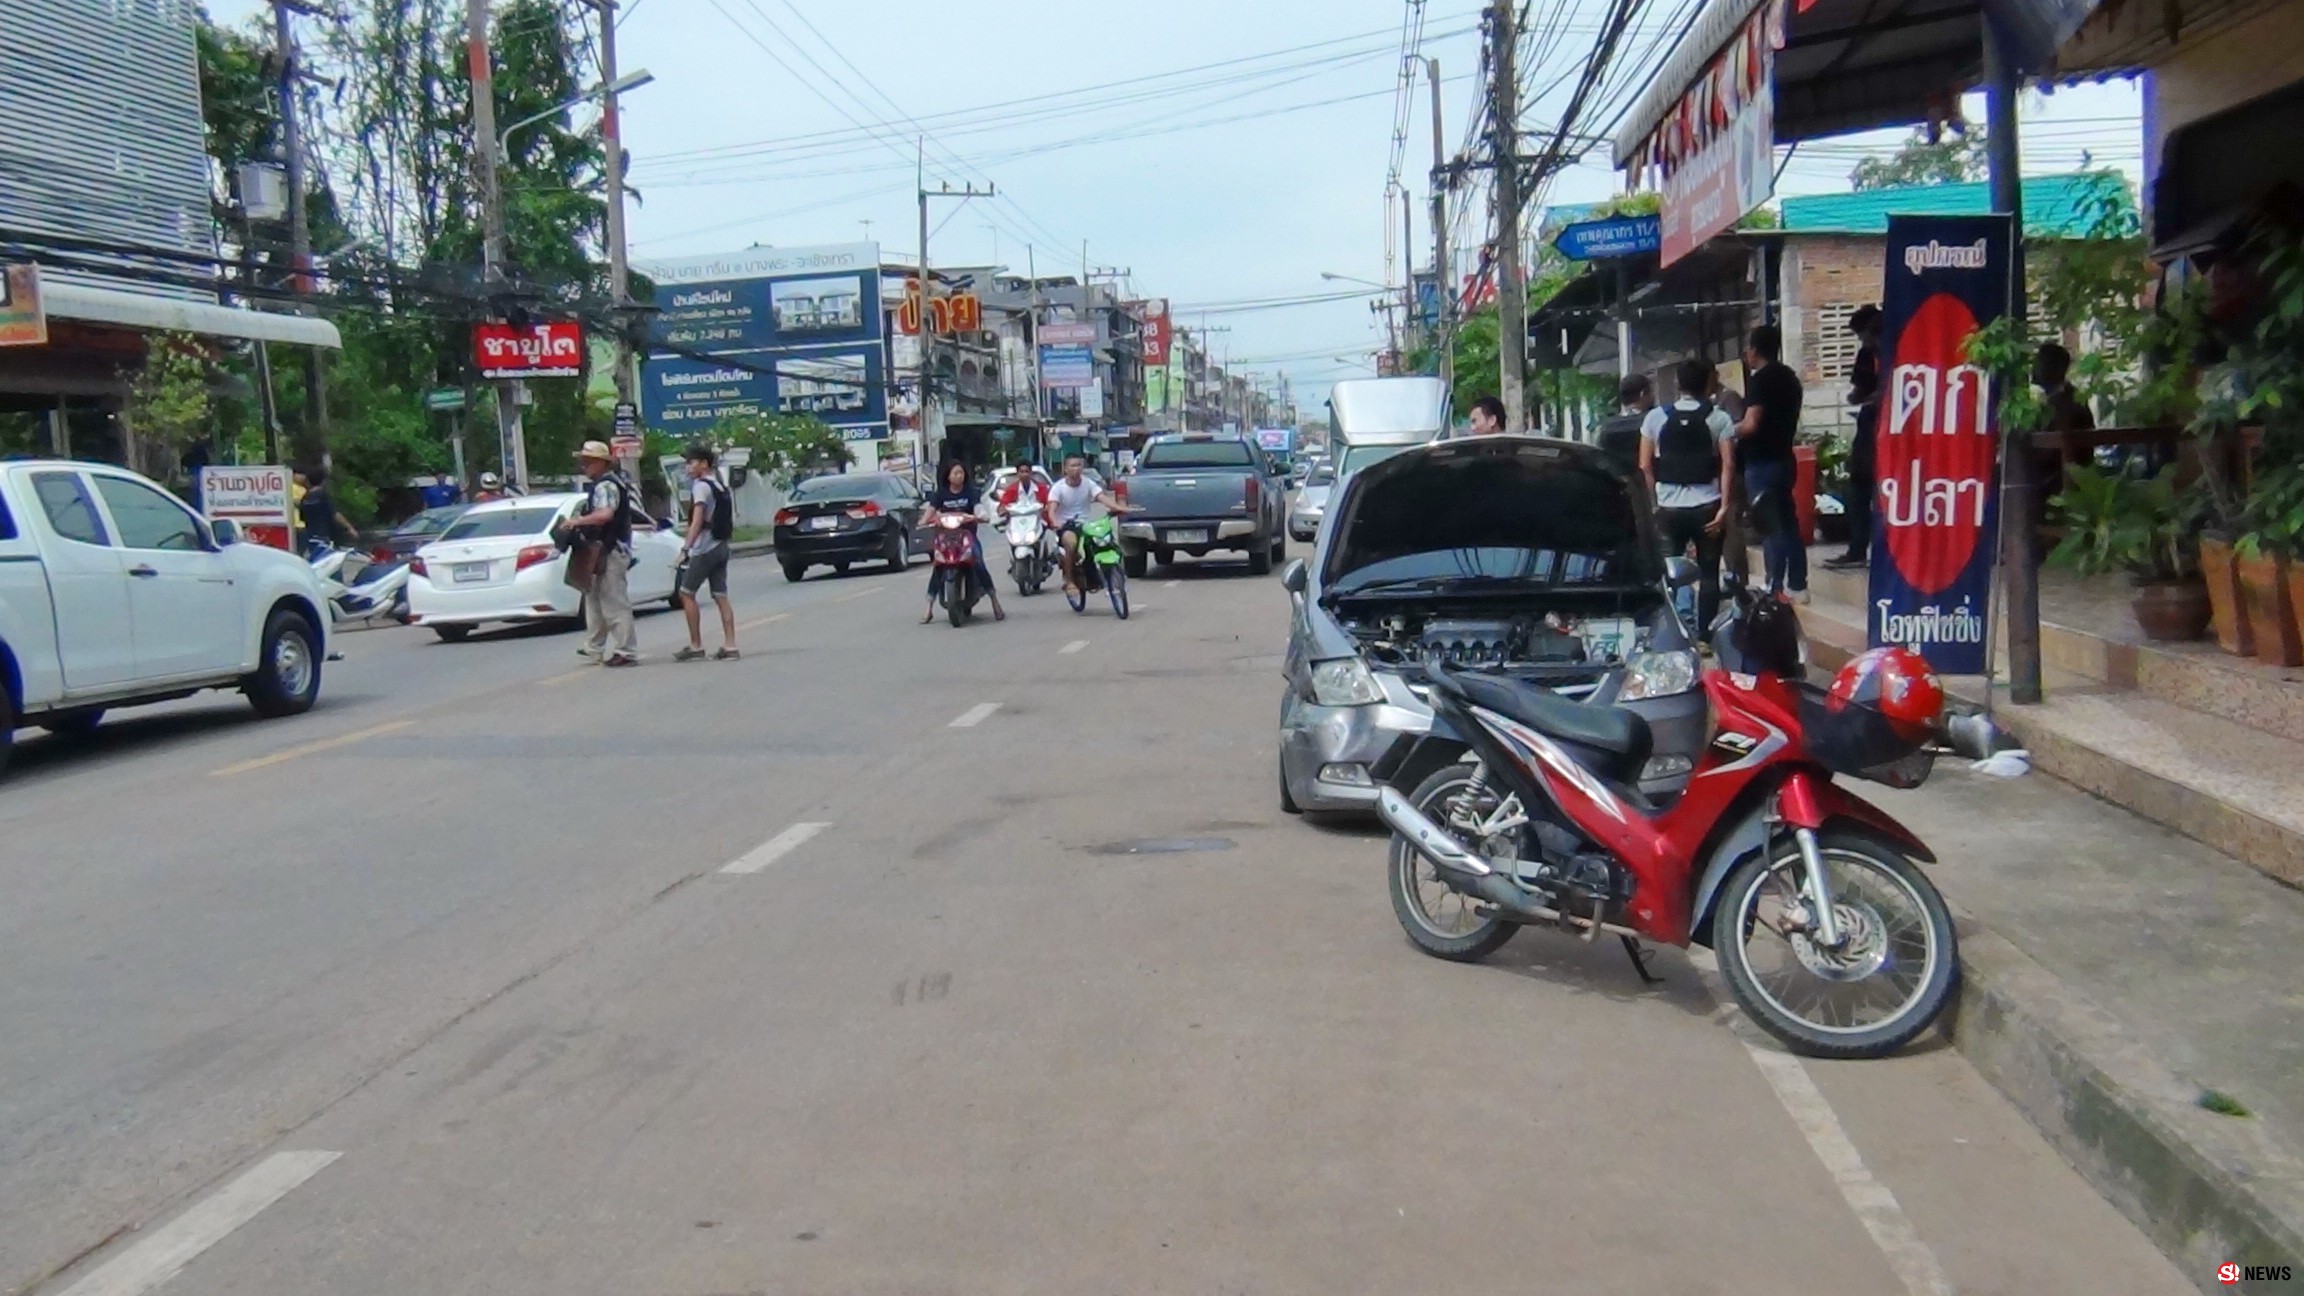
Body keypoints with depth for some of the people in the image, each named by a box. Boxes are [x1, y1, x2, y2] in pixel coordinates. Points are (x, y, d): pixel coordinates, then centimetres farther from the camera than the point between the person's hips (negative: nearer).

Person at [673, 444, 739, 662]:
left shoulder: (701, 486, -11)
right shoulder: (720, 487, 15)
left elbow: (697, 519, -22)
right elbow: (731, 522, 19)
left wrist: (686, 547, -27)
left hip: (704, 549, -8)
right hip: (721, 547, 8)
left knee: (687, 593, 0)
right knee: (721, 597, 6)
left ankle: (695, 646, 0)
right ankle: (730, 646, 2)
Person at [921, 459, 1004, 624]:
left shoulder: (971, 491, 2)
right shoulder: (940, 493, 5)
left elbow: (977, 508, -10)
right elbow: (931, 509, -6)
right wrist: (923, 521, -25)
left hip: (967, 532, -1)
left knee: (979, 563, -19)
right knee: (937, 567, -14)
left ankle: (995, 603, -10)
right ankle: (929, 609, -10)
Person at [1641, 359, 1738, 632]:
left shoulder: (1655, 417, 3)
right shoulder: (1719, 418, 0)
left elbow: (1645, 466, 3)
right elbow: (1727, 464, -7)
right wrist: (1724, 506, -7)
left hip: (1669, 507, 1)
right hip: (1707, 507, -1)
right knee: (1709, 574, 7)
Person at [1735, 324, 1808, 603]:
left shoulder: (1760, 379, -15)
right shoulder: (1789, 377, 13)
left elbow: (1751, 424, -22)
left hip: (1762, 462, -9)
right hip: (1783, 457, 9)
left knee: (1770, 527, -6)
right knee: (1788, 521, 12)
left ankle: (1776, 589, -4)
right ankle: (1796, 586, 16)